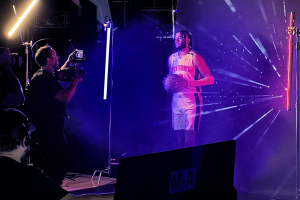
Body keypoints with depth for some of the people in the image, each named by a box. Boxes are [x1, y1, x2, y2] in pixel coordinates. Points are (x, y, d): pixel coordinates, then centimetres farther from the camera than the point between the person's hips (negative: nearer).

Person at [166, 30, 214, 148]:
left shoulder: (194, 57, -5)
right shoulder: (172, 58, 14)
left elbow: (210, 79, -10)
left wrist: (188, 83, -20)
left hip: (191, 101, -6)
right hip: (176, 101, 6)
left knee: (189, 139, -11)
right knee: (180, 137, 6)